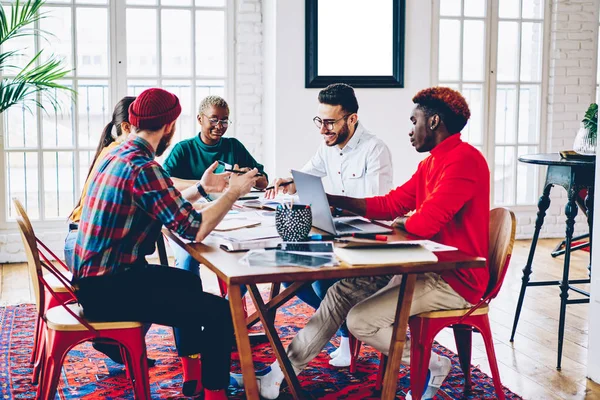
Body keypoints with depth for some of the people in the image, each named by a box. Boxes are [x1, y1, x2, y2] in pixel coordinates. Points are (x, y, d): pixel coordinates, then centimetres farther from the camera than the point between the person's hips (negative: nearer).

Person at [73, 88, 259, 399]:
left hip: (96, 276, 11)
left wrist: (200, 188, 30)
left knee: (188, 282, 29)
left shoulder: (116, 157, 8)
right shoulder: (143, 168, -22)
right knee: (220, 312, -14)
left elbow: (168, 206, 20)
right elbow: (194, 229, -21)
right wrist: (233, 192, -7)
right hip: (106, 290, -11)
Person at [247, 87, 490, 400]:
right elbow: (389, 204, 13)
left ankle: (431, 365, 5)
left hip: (454, 280, -10)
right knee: (342, 291, 4)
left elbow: (425, 223, -28)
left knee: (360, 320, -14)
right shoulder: (431, 163, 13)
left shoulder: (463, 160, -20)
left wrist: (401, 222, -4)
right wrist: (330, 199, 7)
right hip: (428, 267, 10)